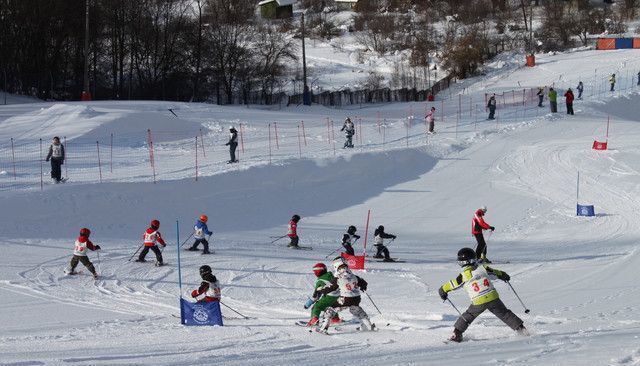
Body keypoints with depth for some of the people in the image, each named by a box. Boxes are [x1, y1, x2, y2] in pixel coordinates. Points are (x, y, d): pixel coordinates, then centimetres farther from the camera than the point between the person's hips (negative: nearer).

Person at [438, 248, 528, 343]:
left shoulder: (463, 276, -7)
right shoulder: (483, 269, 2)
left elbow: (453, 284, 3)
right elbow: (495, 273, 19)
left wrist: (443, 290, 22)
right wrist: (503, 275, 42)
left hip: (478, 303, -2)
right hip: (493, 298, 2)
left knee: (467, 316, 19)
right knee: (504, 314, 15)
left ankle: (457, 334, 19)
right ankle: (520, 328, 13)